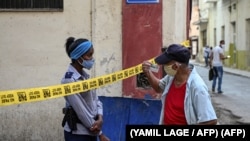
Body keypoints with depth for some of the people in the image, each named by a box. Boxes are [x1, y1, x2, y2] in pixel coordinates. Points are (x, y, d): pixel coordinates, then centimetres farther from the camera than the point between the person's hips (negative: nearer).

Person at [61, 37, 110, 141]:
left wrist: (100, 119, -10)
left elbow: (96, 100, 10)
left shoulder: (85, 76, 9)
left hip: (90, 131, 8)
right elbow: (81, 110, -19)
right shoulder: (69, 80, -18)